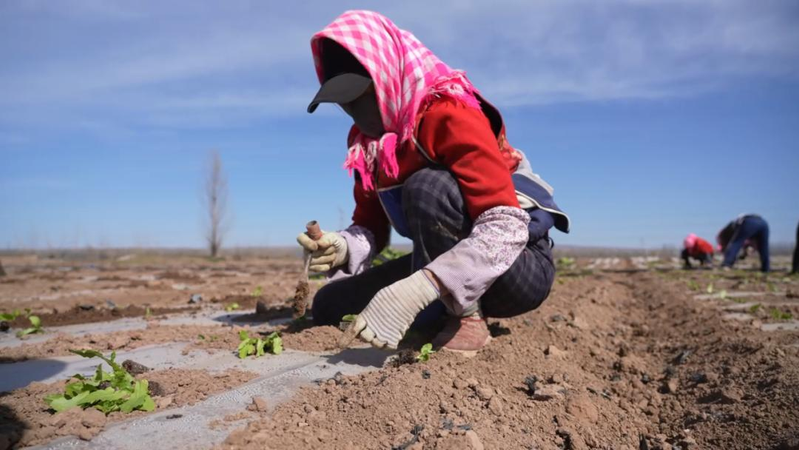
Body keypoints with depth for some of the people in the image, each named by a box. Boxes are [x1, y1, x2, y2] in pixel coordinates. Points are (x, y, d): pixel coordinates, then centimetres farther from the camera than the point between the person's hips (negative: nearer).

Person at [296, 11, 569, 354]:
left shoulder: (450, 116, -22)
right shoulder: (366, 140, 2)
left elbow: (507, 227, -33)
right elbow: (370, 227, 4)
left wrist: (414, 291, -44)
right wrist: (342, 248, -21)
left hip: (521, 267, -7)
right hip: (446, 266, 7)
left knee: (427, 187, -33)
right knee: (329, 306, 1)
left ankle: (467, 319, -18)